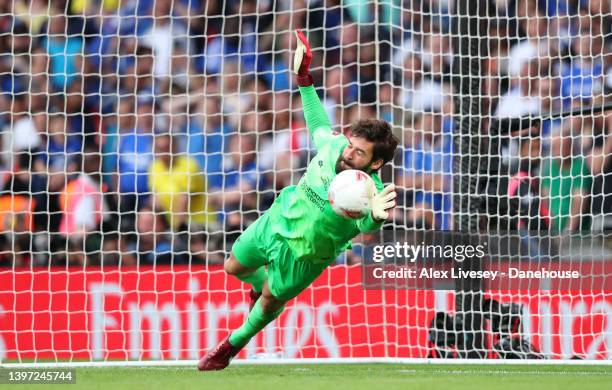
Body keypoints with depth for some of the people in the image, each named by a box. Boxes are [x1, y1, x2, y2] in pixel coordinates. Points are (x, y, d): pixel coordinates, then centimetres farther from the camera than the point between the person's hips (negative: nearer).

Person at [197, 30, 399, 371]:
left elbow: (365, 222, -61)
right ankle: (262, 283, 58)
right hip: (278, 219, 4)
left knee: (270, 301, 15)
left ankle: (234, 345, 44)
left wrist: (375, 216, -86)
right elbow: (318, 124, 4)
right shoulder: (333, 145, -22)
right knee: (235, 268, 23)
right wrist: (304, 77, 5)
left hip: (303, 254, -4)